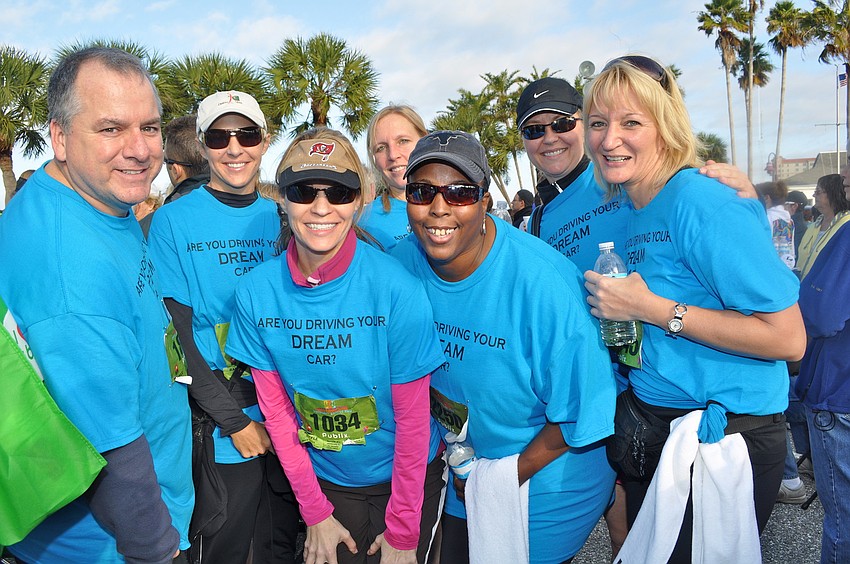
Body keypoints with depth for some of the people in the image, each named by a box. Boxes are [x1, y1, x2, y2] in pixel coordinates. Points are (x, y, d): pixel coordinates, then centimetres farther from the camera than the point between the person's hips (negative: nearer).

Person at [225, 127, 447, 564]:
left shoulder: (396, 288, -23)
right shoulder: (255, 292, -13)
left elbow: (412, 417, -16)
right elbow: (276, 410, -5)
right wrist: (316, 513, -1)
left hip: (406, 478, -2)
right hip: (325, 479, 3)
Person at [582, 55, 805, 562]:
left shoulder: (704, 204, -20)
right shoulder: (635, 210, 4)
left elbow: (788, 339, -23)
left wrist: (652, 308, -23)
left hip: (725, 440, -8)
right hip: (649, 433, 8)